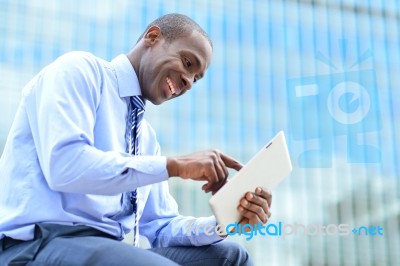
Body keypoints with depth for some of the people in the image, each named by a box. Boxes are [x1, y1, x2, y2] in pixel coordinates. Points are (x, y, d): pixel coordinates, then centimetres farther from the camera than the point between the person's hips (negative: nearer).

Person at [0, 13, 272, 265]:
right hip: (39, 243, -8)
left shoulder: (146, 135, 20)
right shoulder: (80, 70, -3)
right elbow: (63, 164, -21)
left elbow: (161, 225, 18)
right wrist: (173, 166, -19)